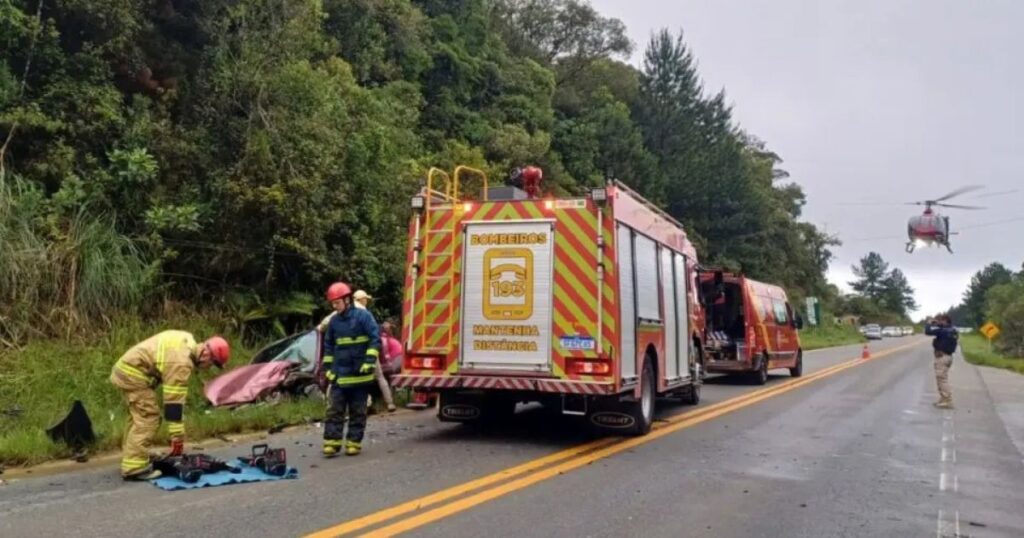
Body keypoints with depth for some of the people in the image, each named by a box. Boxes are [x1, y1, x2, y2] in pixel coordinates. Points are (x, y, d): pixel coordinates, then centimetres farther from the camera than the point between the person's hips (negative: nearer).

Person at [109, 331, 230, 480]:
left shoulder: (188, 342, 5)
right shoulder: (181, 362, -24)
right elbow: (175, 400, -24)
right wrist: (178, 437, -19)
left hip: (125, 369, 11)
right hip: (133, 374, -11)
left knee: (138, 417, 18)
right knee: (148, 417, -11)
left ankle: (130, 461, 26)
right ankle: (135, 468, -10)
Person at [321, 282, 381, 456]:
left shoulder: (363, 316, -8)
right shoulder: (334, 321, 8)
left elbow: (375, 339, -10)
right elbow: (328, 346, 17)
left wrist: (369, 361, -17)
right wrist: (328, 368, 12)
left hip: (359, 375, -4)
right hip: (339, 375, 4)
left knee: (357, 411, 5)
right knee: (335, 410, -1)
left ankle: (354, 442, 11)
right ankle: (332, 442, 1)